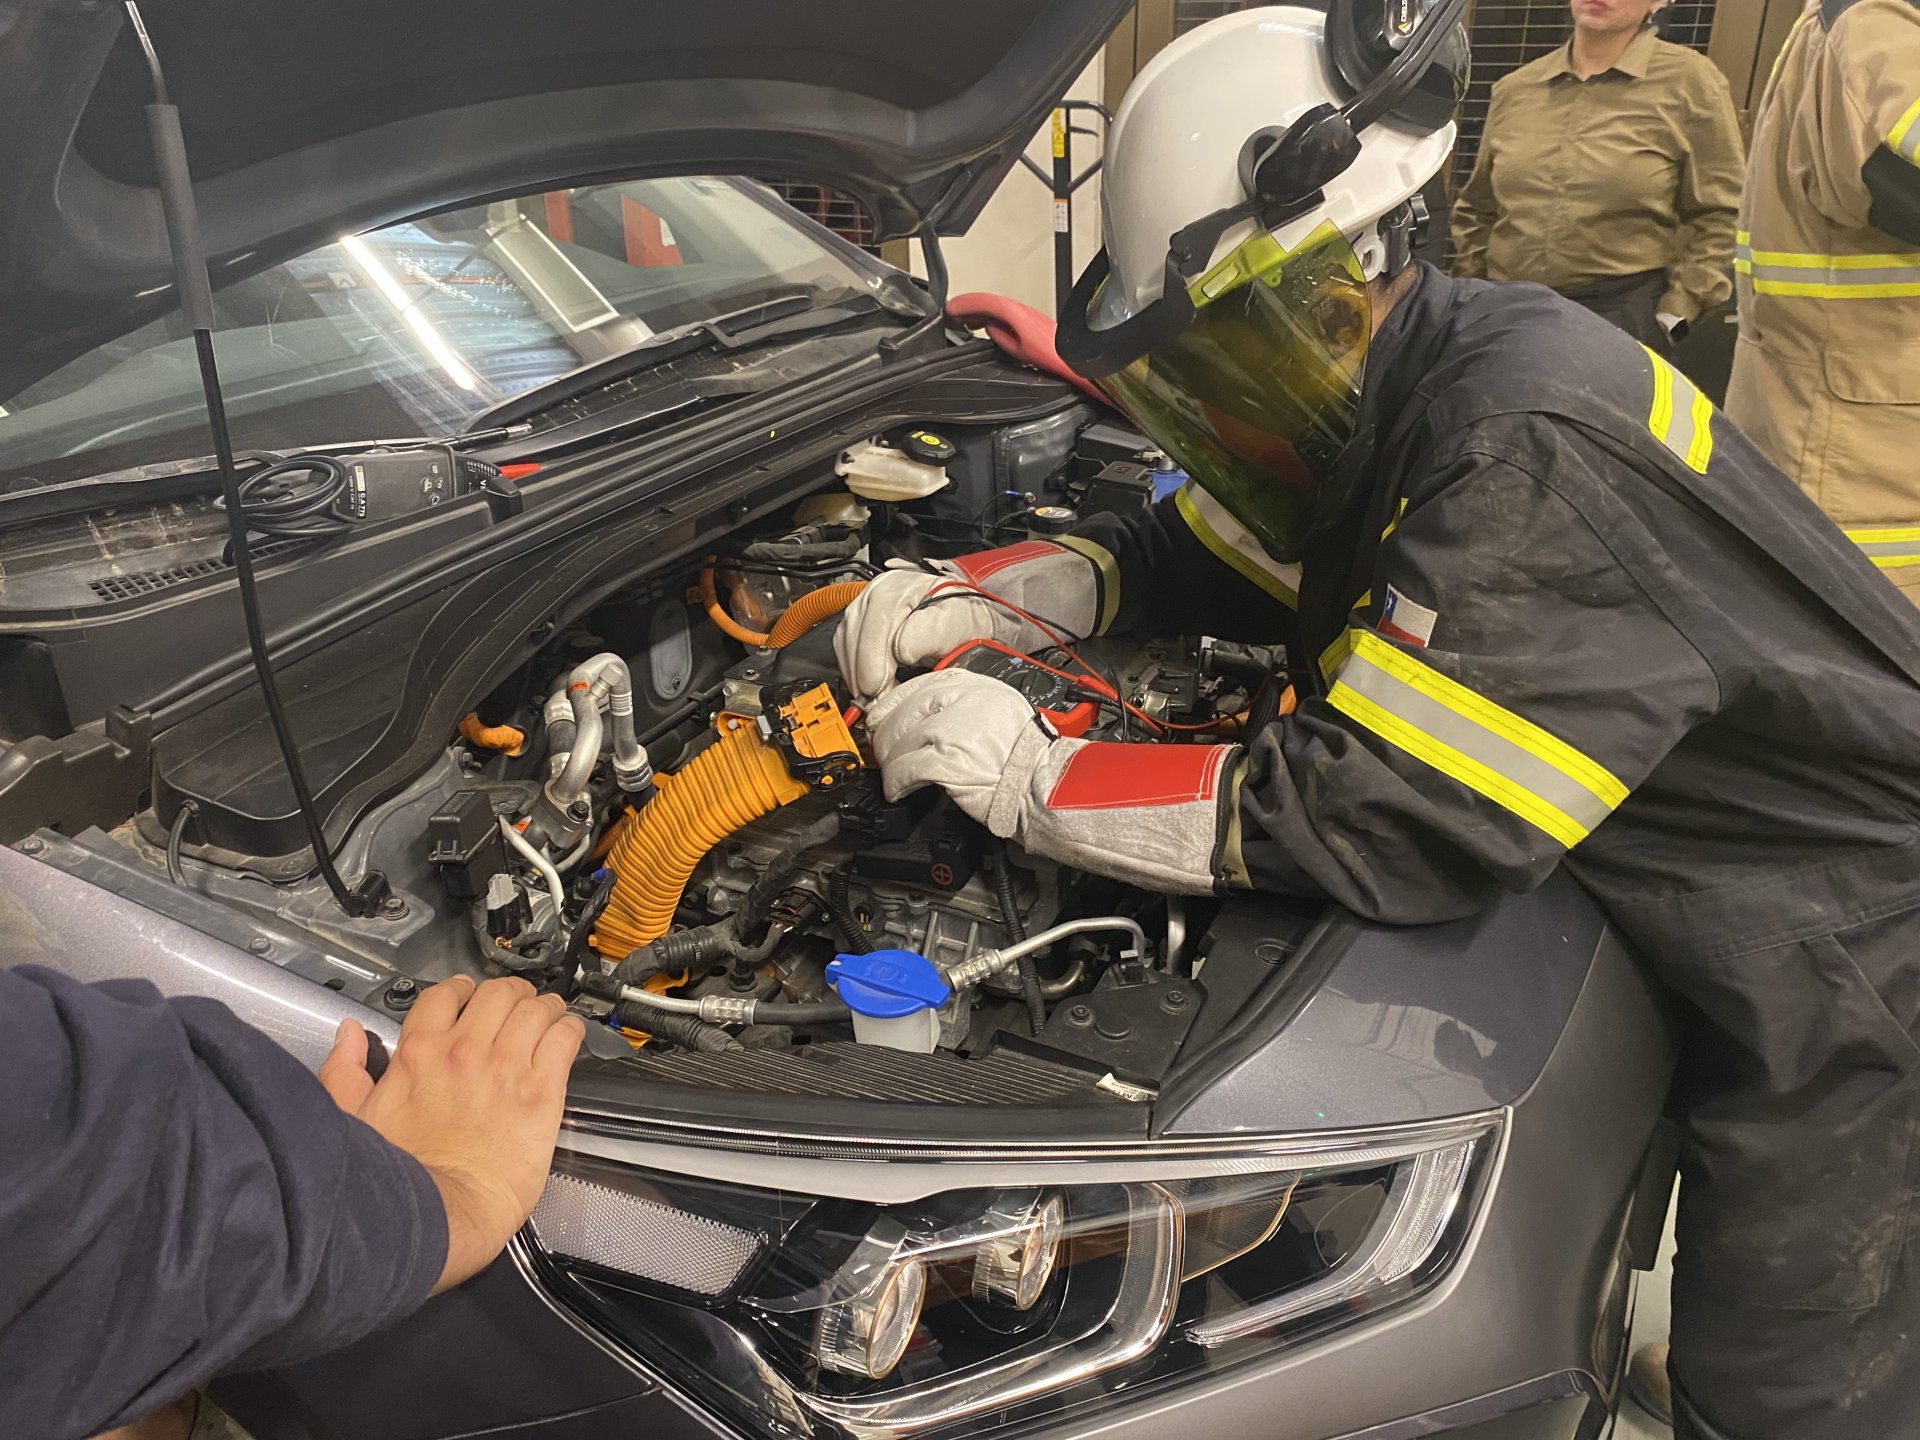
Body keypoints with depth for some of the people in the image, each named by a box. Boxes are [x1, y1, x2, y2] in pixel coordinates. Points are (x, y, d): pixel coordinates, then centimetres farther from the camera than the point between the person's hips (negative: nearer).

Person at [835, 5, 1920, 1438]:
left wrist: (1037, 776, -28)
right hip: (1722, 937, 8)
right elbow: (1197, 554, 10)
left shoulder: (1534, 455, -34)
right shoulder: (1400, 395, -2)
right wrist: (969, 595, -4)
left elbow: (1384, 817, -35)